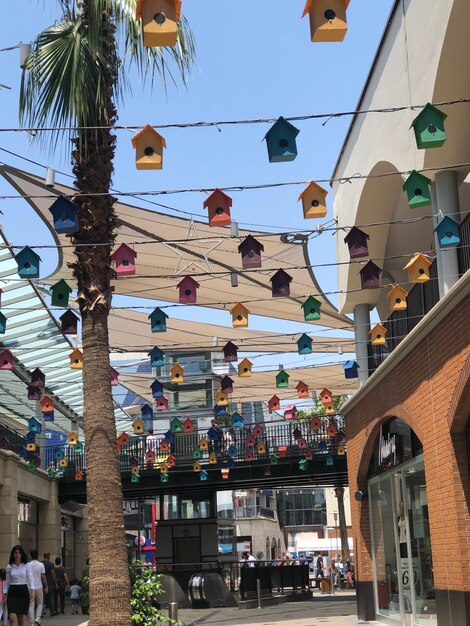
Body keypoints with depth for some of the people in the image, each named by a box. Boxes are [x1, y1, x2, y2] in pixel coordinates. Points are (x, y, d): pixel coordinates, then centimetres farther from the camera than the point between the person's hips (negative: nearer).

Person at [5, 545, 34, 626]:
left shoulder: (26, 565, 1)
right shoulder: (9, 567, 5)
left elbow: (30, 579, -1)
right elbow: (7, 581, 10)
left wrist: (32, 591, -13)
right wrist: (6, 594, 8)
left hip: (23, 591, 0)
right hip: (12, 592, 0)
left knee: (22, 619, 5)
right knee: (12, 618, -14)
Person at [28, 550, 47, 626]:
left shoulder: (28, 565, -2)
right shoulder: (41, 565, -3)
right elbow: (43, 577, -4)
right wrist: (46, 587, 3)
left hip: (30, 587, 0)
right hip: (39, 587, 0)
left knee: (31, 605, 5)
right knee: (40, 603, 15)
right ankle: (38, 618, -3)